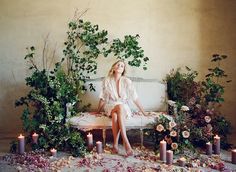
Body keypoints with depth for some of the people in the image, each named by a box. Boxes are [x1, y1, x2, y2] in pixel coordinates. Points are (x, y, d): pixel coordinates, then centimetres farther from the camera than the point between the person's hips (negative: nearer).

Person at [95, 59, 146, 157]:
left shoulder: (127, 81, -3)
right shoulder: (107, 80, 0)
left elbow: (135, 98, -2)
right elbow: (102, 98, 8)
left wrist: (143, 112, -2)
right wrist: (98, 111, 13)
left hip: (124, 107, 0)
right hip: (110, 106, 0)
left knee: (115, 115, -37)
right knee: (119, 107, -36)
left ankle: (115, 144, -36)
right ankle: (126, 142, -39)